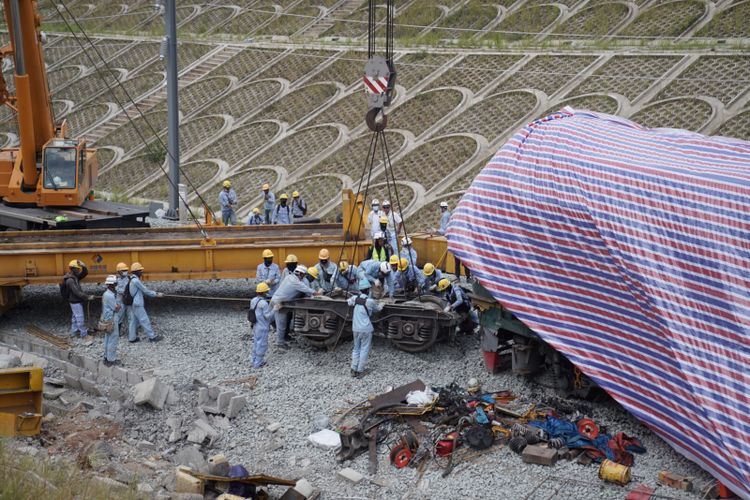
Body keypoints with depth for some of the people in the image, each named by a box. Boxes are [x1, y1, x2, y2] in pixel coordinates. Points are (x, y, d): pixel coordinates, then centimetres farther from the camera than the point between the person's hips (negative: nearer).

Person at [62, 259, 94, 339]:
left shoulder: (75, 276, 3)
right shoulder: (70, 280, -26)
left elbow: (85, 273, 9)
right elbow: (77, 292, -29)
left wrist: (84, 266, -12)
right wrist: (88, 297, -27)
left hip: (77, 301, 10)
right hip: (75, 302, -10)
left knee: (75, 317, 20)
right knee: (80, 318, -2)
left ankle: (73, 332, 31)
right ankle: (84, 334, 5)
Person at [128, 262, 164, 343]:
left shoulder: (133, 280, 13)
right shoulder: (136, 280, -19)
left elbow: (143, 291, 17)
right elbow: (145, 291, -13)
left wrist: (156, 293, 15)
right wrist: (157, 294, -5)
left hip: (133, 304, 10)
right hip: (137, 305, -10)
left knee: (134, 320, 12)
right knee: (145, 320, -5)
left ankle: (132, 338, 14)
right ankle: (151, 337, -1)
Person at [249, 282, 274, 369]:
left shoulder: (253, 301, 2)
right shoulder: (264, 303, -24)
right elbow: (268, 316, -21)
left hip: (255, 326, 8)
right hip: (262, 328, -8)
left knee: (256, 344, 19)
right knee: (262, 345, 3)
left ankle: (255, 361, 30)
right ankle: (258, 363, 10)